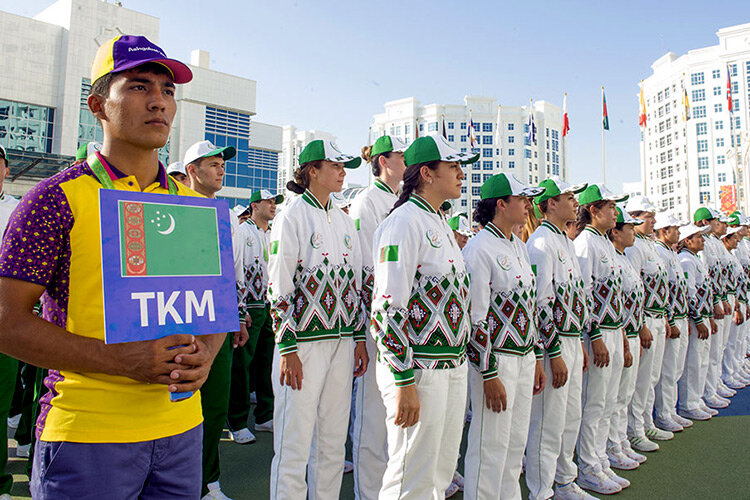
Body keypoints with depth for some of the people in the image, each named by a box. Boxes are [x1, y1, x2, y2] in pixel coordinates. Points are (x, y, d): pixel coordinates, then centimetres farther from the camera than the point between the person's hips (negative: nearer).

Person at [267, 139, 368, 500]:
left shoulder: (344, 220, 13)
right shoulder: (292, 217, -6)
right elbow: (279, 289, -11)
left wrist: (359, 338, 11)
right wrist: (287, 349, -14)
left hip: (342, 341, 6)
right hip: (304, 342, -6)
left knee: (333, 440, 13)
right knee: (295, 444, 1)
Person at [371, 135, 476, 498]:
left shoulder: (440, 223, 15)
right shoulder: (404, 221, -14)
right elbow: (388, 308, -20)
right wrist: (404, 382, -21)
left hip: (453, 367, 9)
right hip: (419, 369, -9)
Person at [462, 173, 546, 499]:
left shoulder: (519, 246, 13)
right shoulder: (479, 247, -14)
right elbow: (475, 317, -17)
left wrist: (536, 358, 16)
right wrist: (489, 374, -18)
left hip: (524, 357, 8)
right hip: (496, 359, -8)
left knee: (516, 443, 17)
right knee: (491, 447, 2)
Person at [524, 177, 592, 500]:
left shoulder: (566, 241, 16)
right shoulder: (540, 242, -15)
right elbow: (540, 303, -20)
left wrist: (580, 344, 20)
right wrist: (555, 354, -20)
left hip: (572, 341, 10)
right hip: (553, 343, -10)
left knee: (571, 418, 19)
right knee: (549, 424, 0)